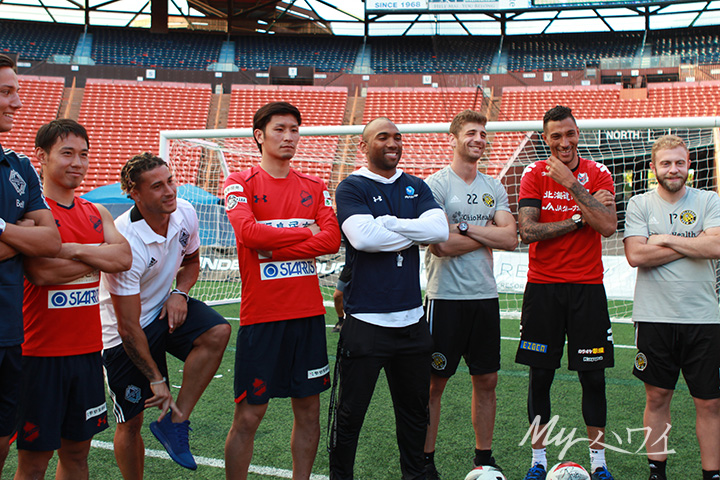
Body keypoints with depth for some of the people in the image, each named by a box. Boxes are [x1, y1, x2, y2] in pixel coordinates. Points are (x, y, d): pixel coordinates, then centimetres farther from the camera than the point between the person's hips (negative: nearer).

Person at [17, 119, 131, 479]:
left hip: (88, 350, 6)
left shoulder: (96, 214, 12)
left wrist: (74, 250, -16)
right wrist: (99, 257, -10)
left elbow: (124, 258, -3)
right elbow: (40, 272, -22)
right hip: (41, 354, -6)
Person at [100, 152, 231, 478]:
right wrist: (156, 379, -20)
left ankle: (175, 422, -14)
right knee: (130, 422, 1)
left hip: (166, 308, 5)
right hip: (124, 334, -5)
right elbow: (129, 328, -25)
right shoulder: (124, 243, -30)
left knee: (217, 332, -25)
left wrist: (180, 292, -9)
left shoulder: (185, 213, -11)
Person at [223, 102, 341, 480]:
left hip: (308, 313, 4)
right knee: (249, 415, -1)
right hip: (261, 315, -4)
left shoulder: (313, 187, 12)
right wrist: (306, 231, -7)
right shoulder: (240, 183, 1)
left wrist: (274, 250, -11)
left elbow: (332, 238, -3)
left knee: (308, 409, 9)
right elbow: (248, 231, -17)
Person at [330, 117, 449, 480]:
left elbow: (440, 230, -7)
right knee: (350, 414, 3)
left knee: (415, 409, 16)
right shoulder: (351, 188, -3)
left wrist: (387, 223, -13)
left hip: (412, 319, 5)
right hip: (366, 322, -5)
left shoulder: (416, 187, 11)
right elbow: (364, 237, -21)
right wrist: (413, 233, -9)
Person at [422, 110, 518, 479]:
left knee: (486, 380, 11)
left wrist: (465, 228, -11)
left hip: (485, 296, 6)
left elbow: (511, 239, -1)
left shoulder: (494, 188, 11)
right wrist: (489, 235, -5)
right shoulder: (435, 185, -6)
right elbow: (441, 245, -17)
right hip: (446, 296, -5)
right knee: (434, 383, 1)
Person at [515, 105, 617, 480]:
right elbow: (527, 231, -10)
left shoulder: (597, 174, 1)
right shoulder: (534, 174, 1)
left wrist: (571, 184, -17)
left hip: (587, 287, 0)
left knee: (593, 377, 3)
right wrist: (579, 219, -13)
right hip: (543, 287, 0)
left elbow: (608, 226, -15)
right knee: (540, 375, 5)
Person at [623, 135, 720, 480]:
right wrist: (692, 244, -8)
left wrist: (665, 239, -8)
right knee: (657, 397, 7)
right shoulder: (640, 205, 4)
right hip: (654, 317, 0)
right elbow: (635, 255, -11)